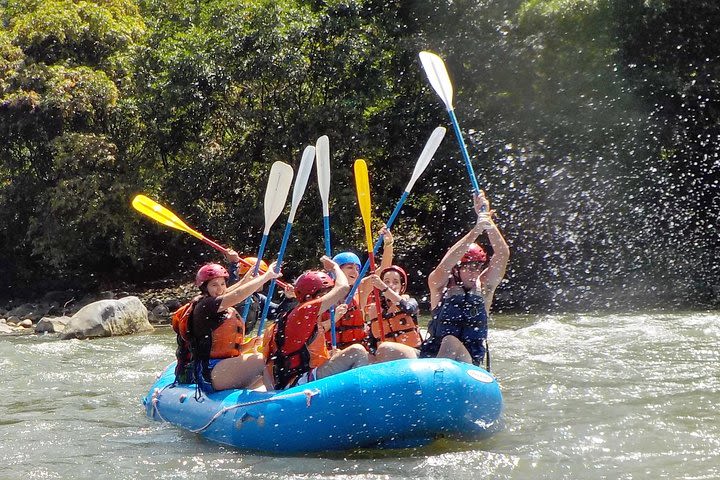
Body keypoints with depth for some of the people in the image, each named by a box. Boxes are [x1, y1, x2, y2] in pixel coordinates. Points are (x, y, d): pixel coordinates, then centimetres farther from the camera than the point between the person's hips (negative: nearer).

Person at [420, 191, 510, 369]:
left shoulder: (484, 287, 7)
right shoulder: (440, 285, 0)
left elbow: (502, 254, -2)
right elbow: (444, 266, -22)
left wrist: (487, 221, -13)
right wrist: (476, 230, -28)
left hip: (472, 363, 2)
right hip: (435, 358, -1)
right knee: (449, 341, -33)